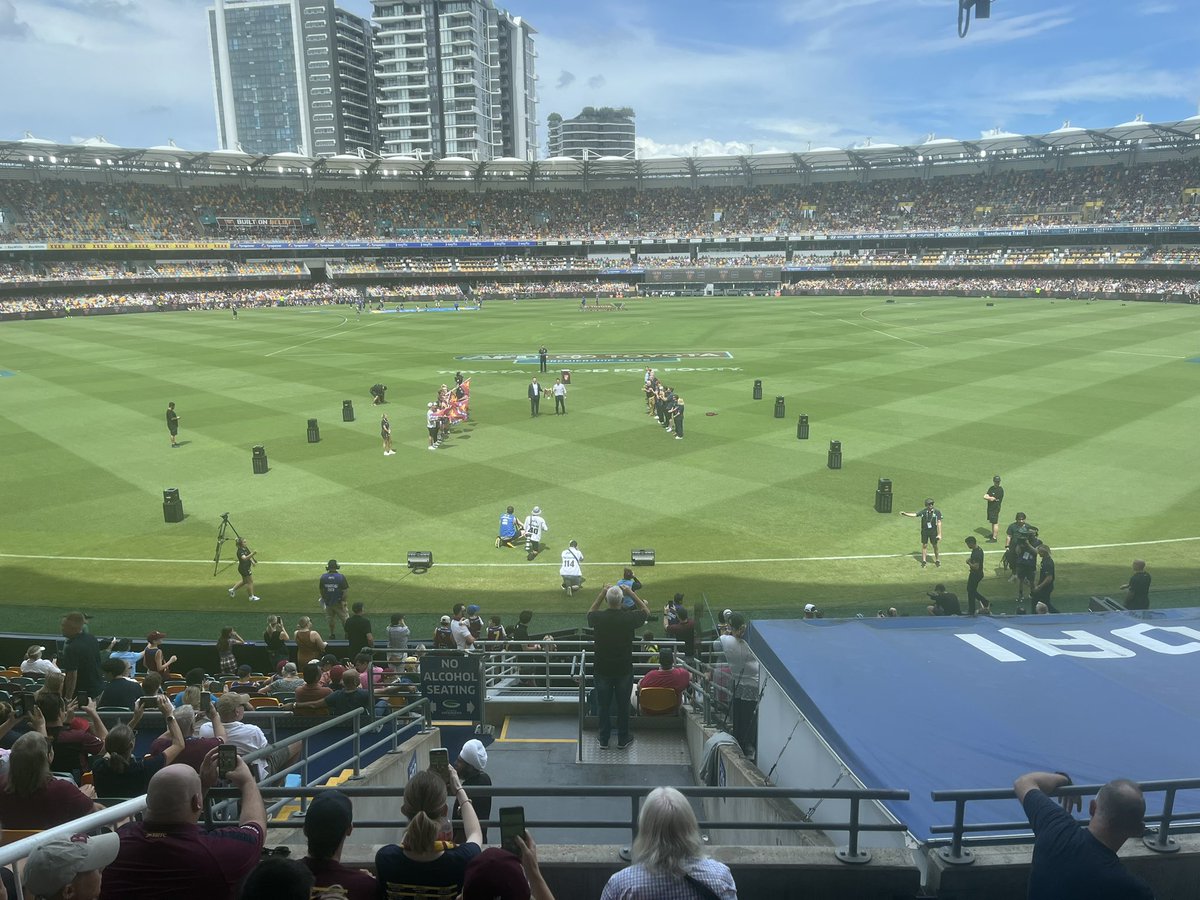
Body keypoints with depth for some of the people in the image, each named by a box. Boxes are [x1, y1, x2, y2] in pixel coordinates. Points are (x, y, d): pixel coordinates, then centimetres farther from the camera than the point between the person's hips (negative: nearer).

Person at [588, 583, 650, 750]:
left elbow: (590, 612, 10)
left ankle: (604, 739, 28)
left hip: (602, 669, 1)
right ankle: (623, 739, 29)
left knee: (604, 705, 16)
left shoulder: (598, 618, -17)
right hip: (624, 669, -1)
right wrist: (631, 593, 3)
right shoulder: (629, 618, -19)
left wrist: (601, 593, 8)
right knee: (623, 705, 15)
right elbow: (646, 611, 4)